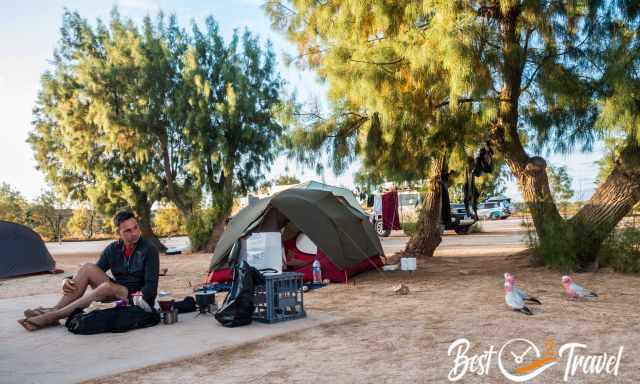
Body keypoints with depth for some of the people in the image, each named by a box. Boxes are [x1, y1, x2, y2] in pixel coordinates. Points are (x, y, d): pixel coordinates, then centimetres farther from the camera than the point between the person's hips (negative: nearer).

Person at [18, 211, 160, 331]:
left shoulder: (149, 250, -10)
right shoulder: (112, 249, 6)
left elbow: (151, 285, -14)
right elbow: (93, 274, 10)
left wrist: (135, 302, -30)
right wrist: (67, 280, -9)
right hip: (116, 293, 6)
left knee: (107, 286, -35)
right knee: (87, 268, -15)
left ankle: (52, 316, -30)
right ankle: (54, 310, -20)